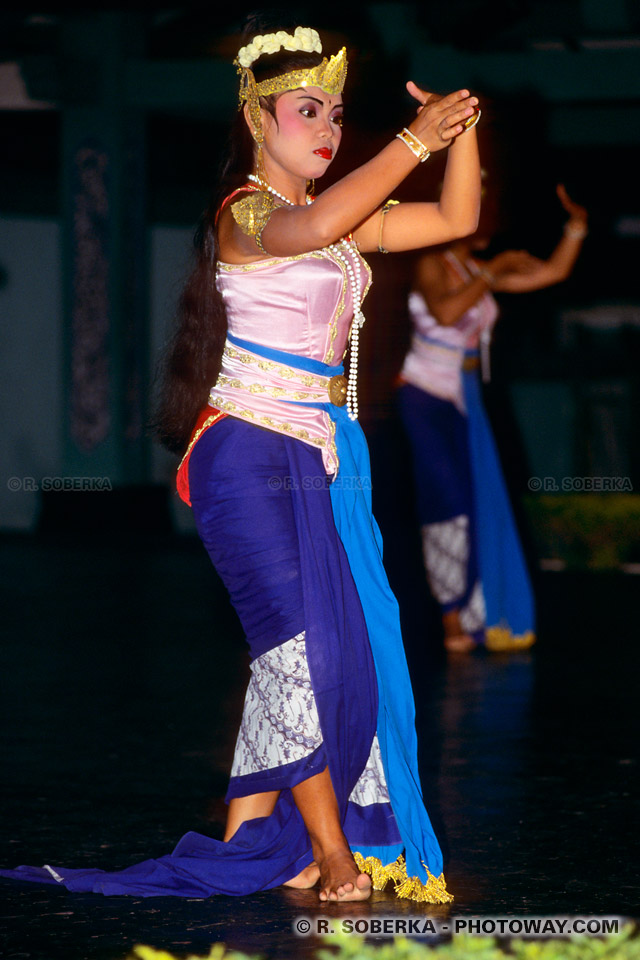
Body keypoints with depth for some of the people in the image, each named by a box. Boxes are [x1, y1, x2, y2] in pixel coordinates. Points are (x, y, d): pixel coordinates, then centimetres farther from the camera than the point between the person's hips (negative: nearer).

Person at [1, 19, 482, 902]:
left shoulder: (338, 220, 15)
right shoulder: (243, 214, -10)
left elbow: (455, 220, 14)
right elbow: (313, 230, -34)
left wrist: (462, 129, -2)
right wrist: (415, 139, -30)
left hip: (321, 459, 9)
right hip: (252, 455, -9)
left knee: (342, 649, 7)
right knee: (303, 648, -10)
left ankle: (249, 836, 16)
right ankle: (334, 854, -3)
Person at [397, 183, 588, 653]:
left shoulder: (481, 272, 8)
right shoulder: (433, 265, -11)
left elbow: (554, 272, 13)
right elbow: (445, 313, -32)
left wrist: (577, 223, 3)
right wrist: (493, 271, -24)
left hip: (464, 403, 7)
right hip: (425, 399, -7)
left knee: (479, 506, 6)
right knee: (449, 506, -12)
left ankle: (476, 618, 12)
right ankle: (453, 620, -8)